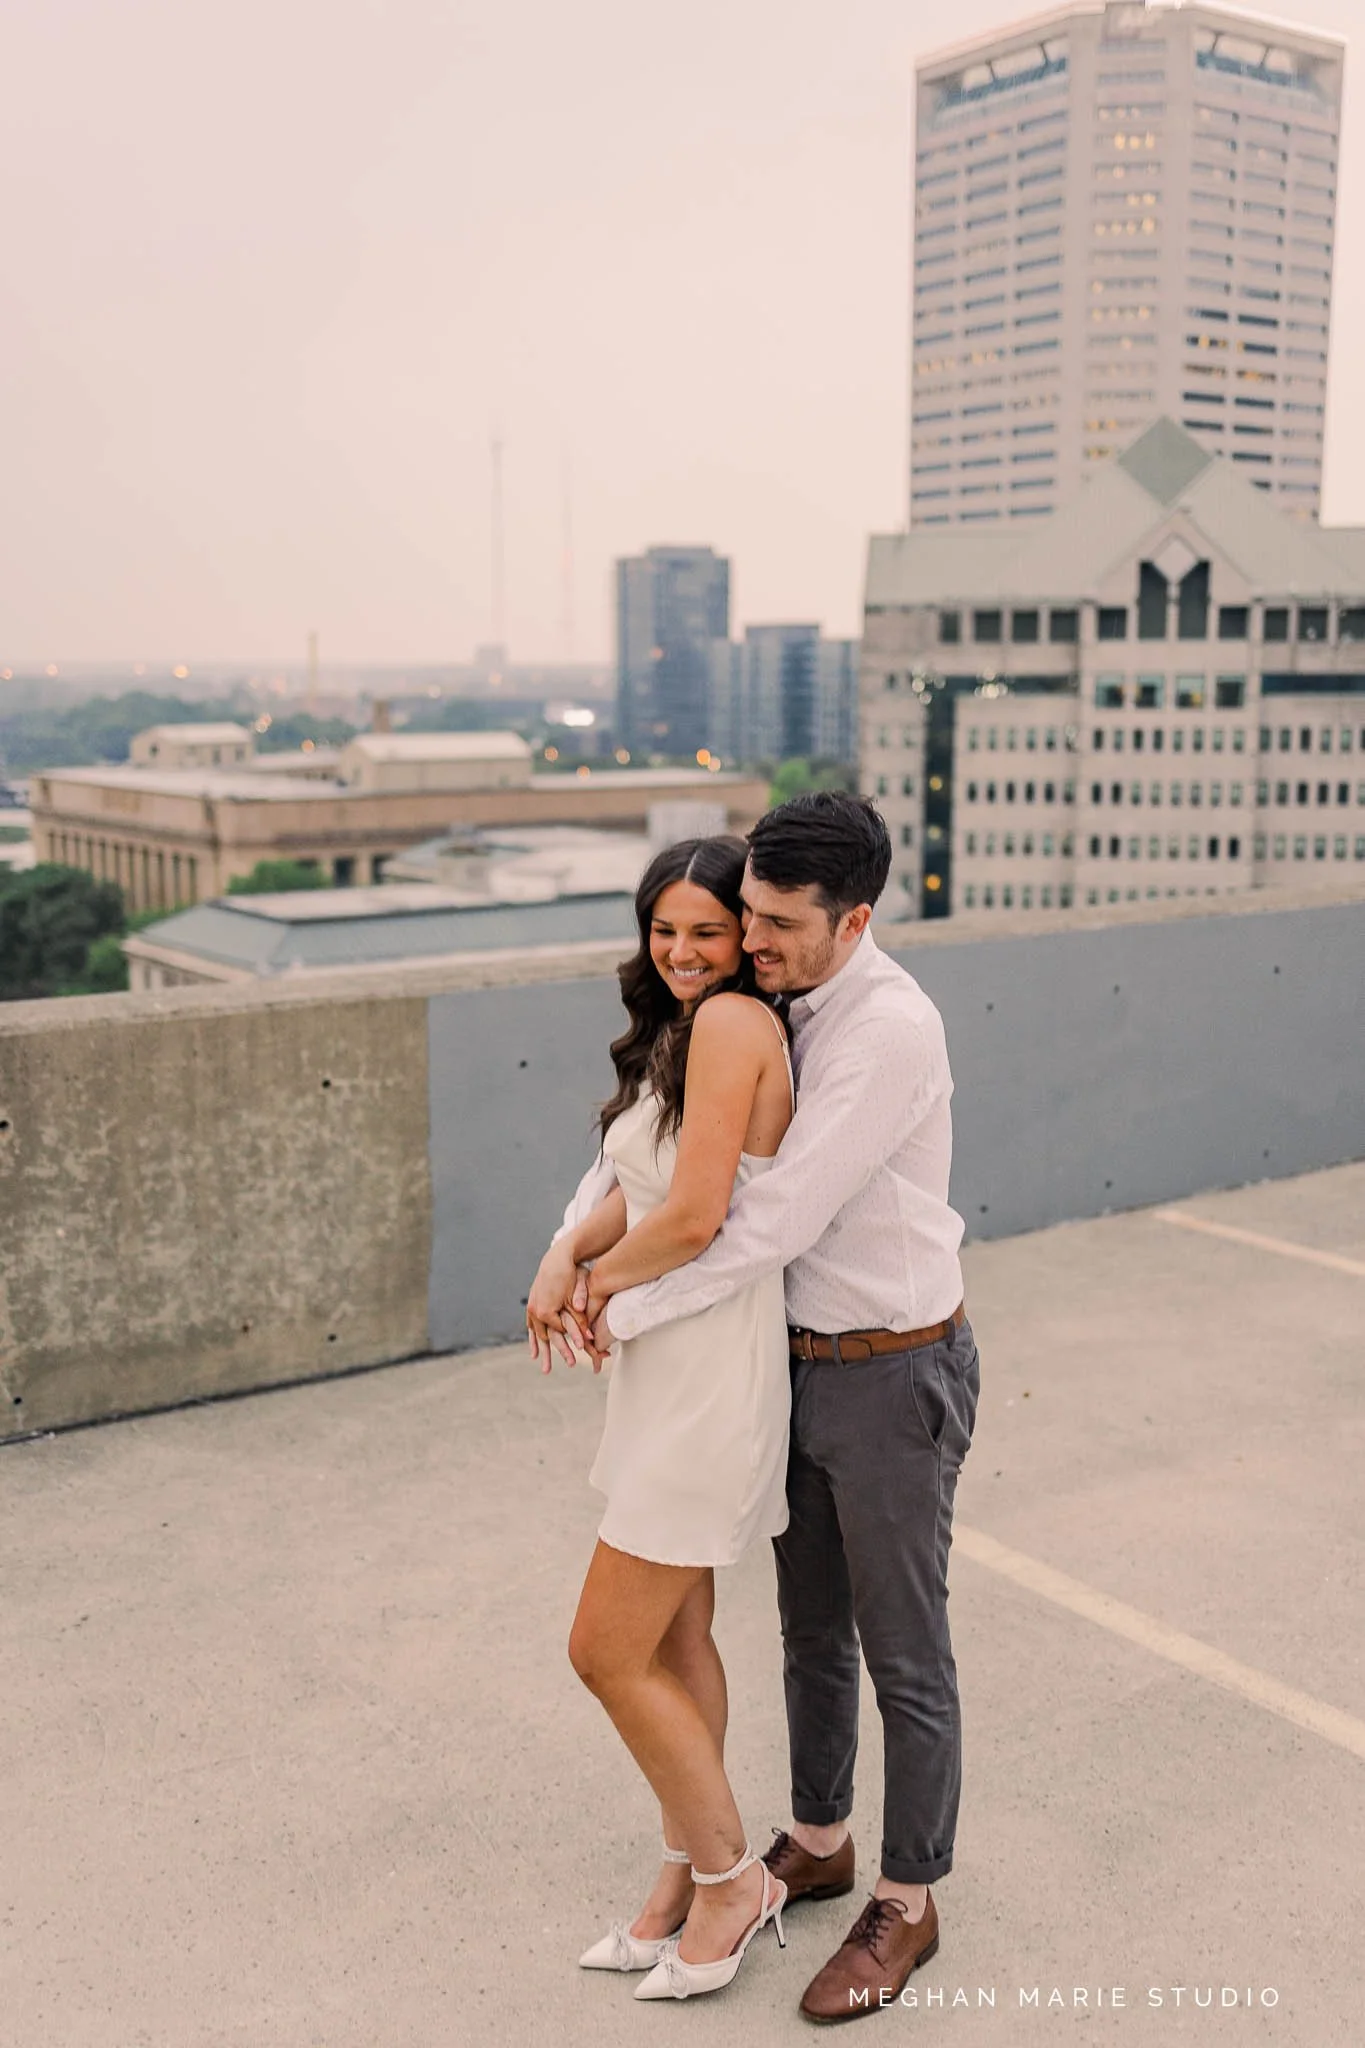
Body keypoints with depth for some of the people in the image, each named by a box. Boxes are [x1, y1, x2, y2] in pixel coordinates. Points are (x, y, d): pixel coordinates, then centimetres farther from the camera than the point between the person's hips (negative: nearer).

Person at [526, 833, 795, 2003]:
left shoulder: (732, 1022, -18)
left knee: (609, 1651, 0)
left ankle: (732, 1876, 18)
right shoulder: (683, 1032, 12)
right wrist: (566, 1253, -6)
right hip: (671, 1367, 10)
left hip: (711, 1374, -10)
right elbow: (637, 1188, 13)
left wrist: (595, 1284, -7)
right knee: (673, 1640, 18)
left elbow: (692, 1217, -24)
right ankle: (689, 1879, 34)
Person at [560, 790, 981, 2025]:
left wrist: (634, 1313, -20)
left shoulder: (891, 1030, -26)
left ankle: (907, 1904, 28)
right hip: (809, 1368, 8)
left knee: (904, 1656, 8)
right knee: (811, 1630, 22)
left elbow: (778, 1220, -29)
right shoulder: (767, 1010, 2)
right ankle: (819, 1841, 43)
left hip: (897, 1379, -8)